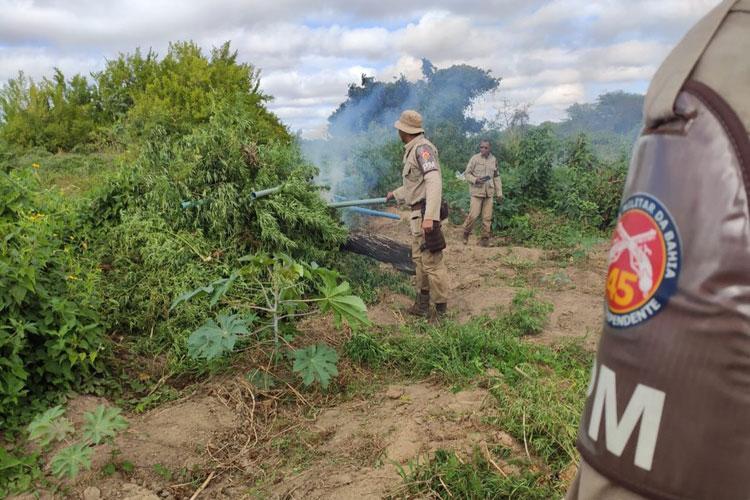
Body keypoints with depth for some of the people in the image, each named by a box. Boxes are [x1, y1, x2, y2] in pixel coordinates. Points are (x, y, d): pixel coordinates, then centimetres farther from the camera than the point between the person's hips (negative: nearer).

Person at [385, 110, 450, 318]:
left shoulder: (422, 148, -15)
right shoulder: (411, 151, 15)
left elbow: (434, 181, -26)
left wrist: (429, 217, -33)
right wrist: (395, 194, 42)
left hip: (425, 213, -11)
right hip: (417, 213, 11)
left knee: (432, 262, -5)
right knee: (419, 259, 17)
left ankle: (441, 309, 6)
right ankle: (422, 304, 29)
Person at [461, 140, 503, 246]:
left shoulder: (494, 160, 8)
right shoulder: (475, 158, -4)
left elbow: (496, 177, 15)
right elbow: (467, 173, -1)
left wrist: (499, 192, 10)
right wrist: (475, 180, -19)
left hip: (489, 192, 4)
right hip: (477, 191, -4)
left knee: (487, 217, 4)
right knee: (473, 215, -8)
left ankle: (485, 238, 14)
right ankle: (466, 234, 15)